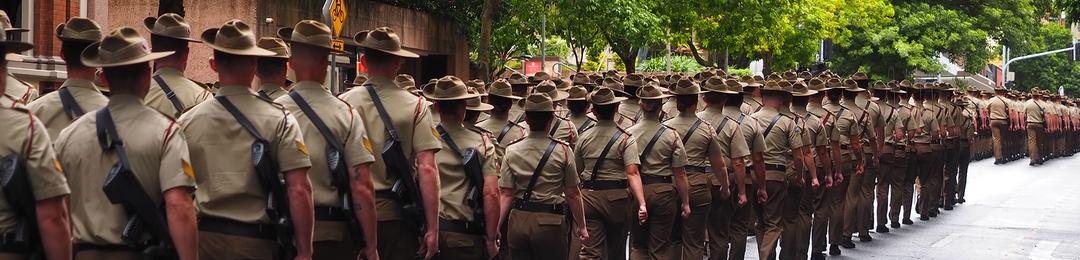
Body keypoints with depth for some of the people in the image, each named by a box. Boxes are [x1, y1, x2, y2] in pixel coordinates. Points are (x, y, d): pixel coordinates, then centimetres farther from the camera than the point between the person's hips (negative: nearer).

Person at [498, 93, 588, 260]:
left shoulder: (512, 151, -1)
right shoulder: (563, 151, -7)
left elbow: (506, 194, -3)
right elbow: (573, 194, -3)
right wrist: (581, 226, 8)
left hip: (518, 221, 2)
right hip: (551, 222, -2)